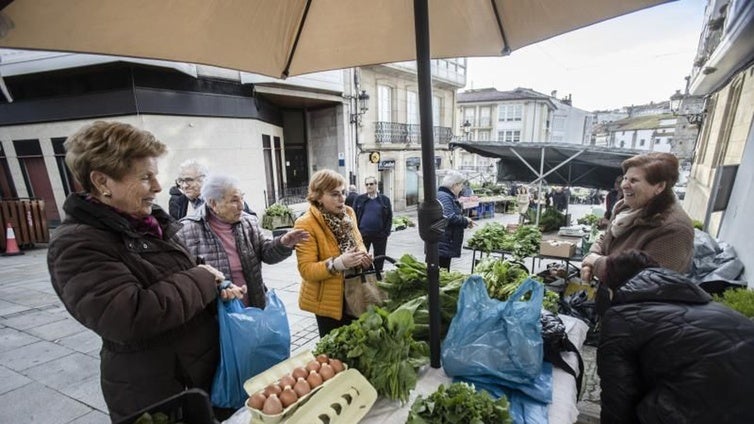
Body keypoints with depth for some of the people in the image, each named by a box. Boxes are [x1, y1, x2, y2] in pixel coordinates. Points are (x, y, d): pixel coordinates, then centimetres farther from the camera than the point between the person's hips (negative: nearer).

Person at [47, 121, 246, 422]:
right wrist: (203, 280, -21)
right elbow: (132, 317, -34)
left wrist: (218, 291, -5)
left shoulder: (148, 222, 3)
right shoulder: (76, 245, -22)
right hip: (154, 395, -7)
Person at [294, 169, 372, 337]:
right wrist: (337, 263, -36)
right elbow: (307, 270, -22)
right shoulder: (306, 224, -19)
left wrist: (362, 254, -7)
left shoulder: (348, 213, 1)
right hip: (329, 299, -6)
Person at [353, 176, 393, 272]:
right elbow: (354, 216, 4)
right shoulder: (359, 199, 4)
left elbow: (389, 217, 3)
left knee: (379, 258, 11)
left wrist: (386, 232, -5)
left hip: (380, 235, 0)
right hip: (363, 234, 0)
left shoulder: (385, 199, 4)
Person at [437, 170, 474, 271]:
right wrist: (465, 221, -10)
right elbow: (450, 218, -26)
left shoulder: (449, 196, 18)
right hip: (442, 245, -11)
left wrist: (465, 223, 13)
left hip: (446, 245, 11)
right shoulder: (444, 197, -16)